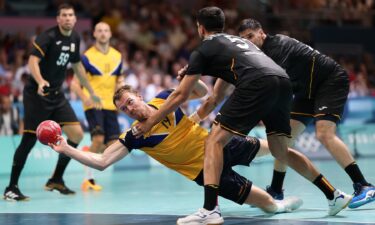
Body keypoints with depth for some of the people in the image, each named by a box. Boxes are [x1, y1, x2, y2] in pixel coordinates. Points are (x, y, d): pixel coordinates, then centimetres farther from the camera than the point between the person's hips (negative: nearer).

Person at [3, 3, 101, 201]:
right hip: (36, 95, -7)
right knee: (29, 140, -8)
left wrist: (91, 92, 28)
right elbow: (33, 61, -26)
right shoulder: (48, 37, -15)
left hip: (56, 96, 7)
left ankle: (56, 180, 11)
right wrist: (40, 81, -45)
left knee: (77, 134, -2)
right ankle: (11, 188, 2)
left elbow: (77, 66, 22)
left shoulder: (74, 39, 7)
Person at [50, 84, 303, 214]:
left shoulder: (165, 98, -11)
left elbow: (203, 92, 1)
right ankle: (279, 205, 24)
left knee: (271, 147, 25)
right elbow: (101, 161, -25)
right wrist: (66, 148, -34)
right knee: (269, 205, -10)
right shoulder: (135, 136, -20)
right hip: (205, 169, -4)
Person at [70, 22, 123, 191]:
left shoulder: (117, 56, 10)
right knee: (98, 139, -21)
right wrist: (85, 97, -22)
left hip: (110, 105, 5)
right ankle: (89, 179, -9)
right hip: (93, 105, -5)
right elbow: (75, 83, -4)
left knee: (113, 144, -3)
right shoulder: (87, 57, -4)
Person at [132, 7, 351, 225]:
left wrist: (150, 121, 28)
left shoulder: (203, 50, 17)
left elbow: (181, 95, 18)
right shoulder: (238, 41, 37)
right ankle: (334, 195, 26)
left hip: (257, 85, -7)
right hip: (284, 82, 7)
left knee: (215, 141, 0)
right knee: (281, 151, 23)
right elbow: (218, 94, 47)